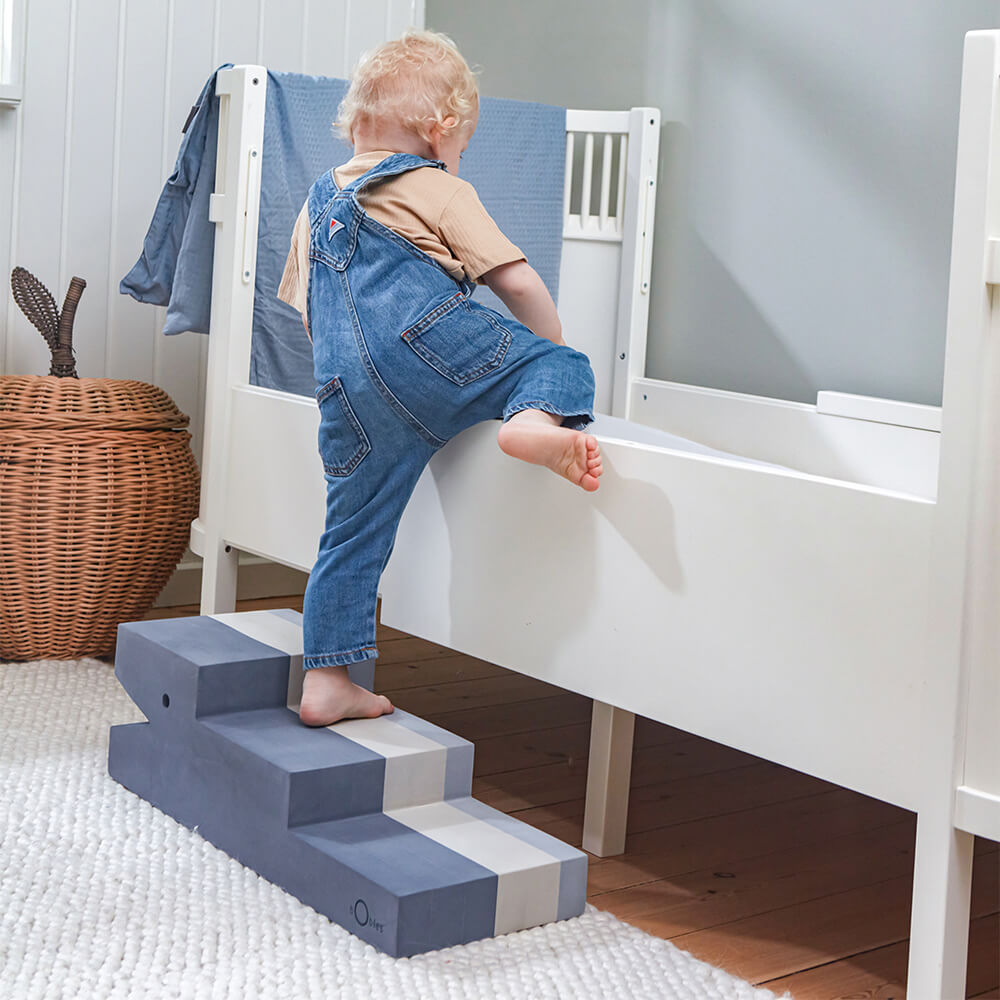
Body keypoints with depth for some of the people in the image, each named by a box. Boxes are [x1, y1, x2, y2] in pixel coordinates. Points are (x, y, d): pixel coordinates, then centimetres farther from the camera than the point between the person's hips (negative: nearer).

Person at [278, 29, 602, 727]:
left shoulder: (319, 201, 34)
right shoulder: (441, 190, 16)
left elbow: (305, 306, 40)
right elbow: (519, 283, 8)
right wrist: (555, 357, 22)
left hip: (347, 395, 5)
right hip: (430, 341, -5)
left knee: (353, 535, 13)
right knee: (568, 368, 2)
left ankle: (325, 683, 13)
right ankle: (536, 419, -32)